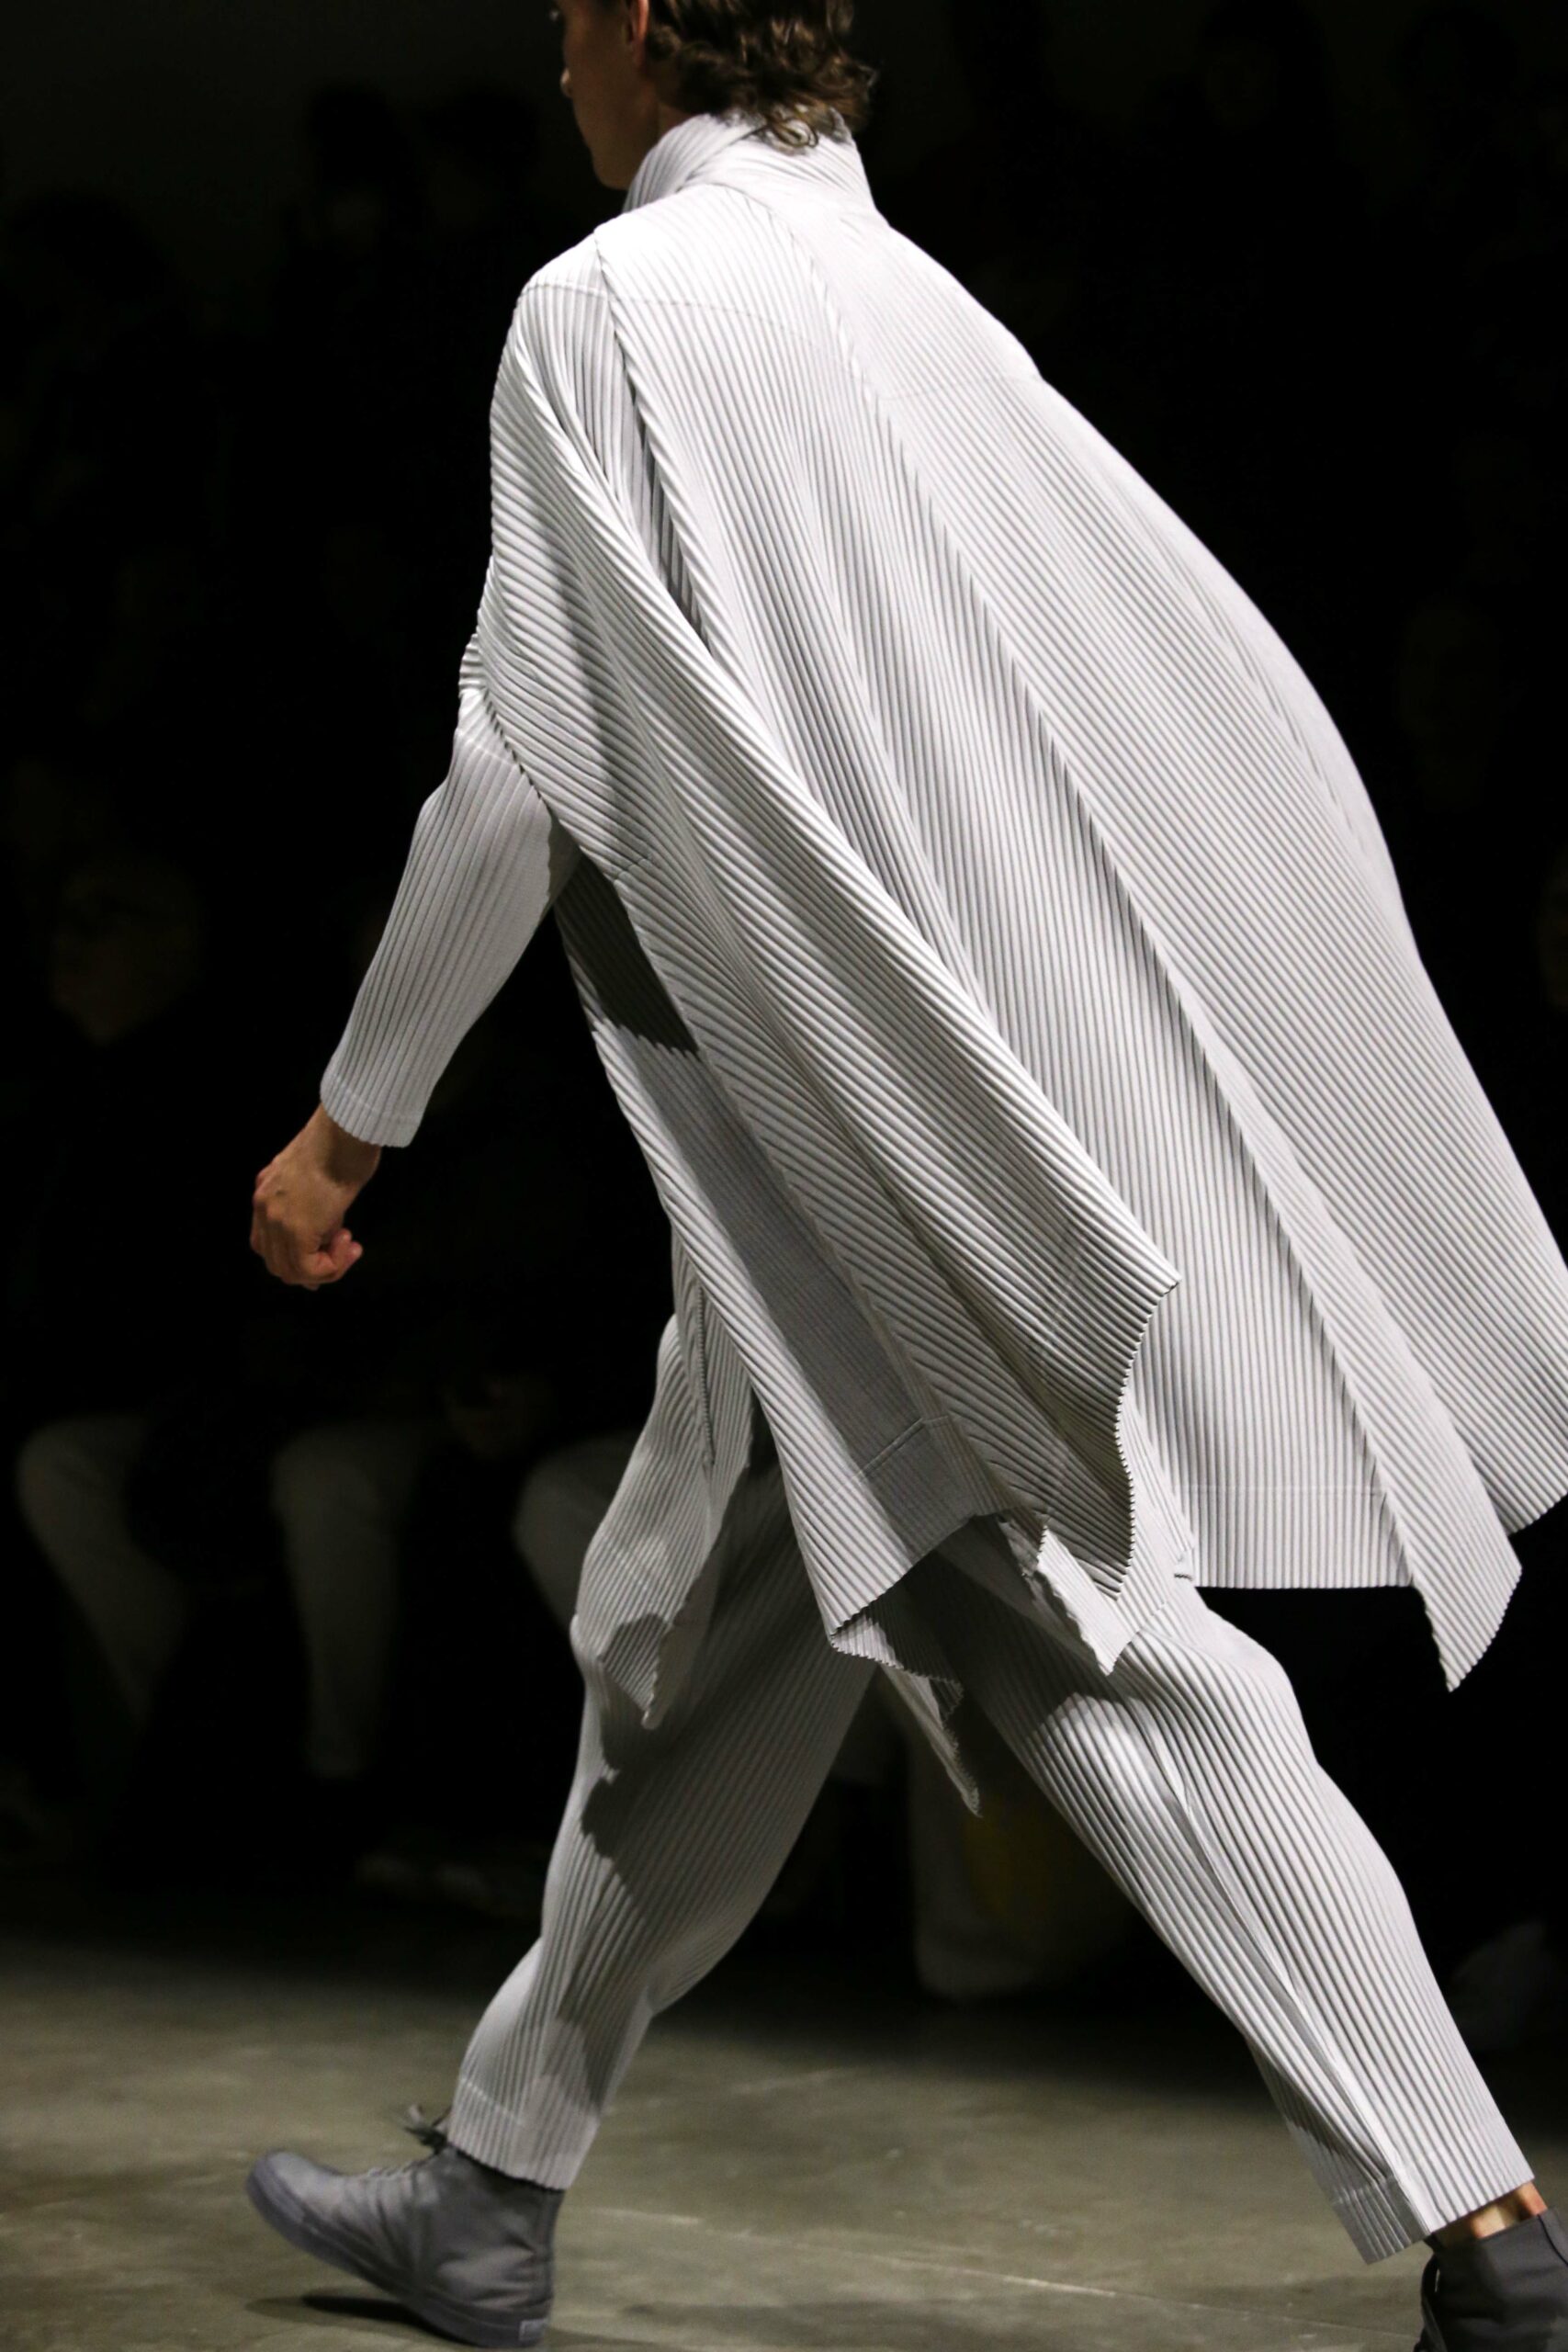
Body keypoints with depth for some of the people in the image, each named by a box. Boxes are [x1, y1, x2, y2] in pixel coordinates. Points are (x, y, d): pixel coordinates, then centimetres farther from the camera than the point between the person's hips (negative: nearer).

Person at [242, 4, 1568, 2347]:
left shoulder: (606, 310, -7)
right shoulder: (917, 305, 15)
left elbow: (525, 766, -11)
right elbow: (1227, 692, 12)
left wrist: (353, 1116, 0)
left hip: (852, 1126, -8)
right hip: (1025, 1077, 8)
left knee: (1109, 1656, -10)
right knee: (690, 1644, 15)